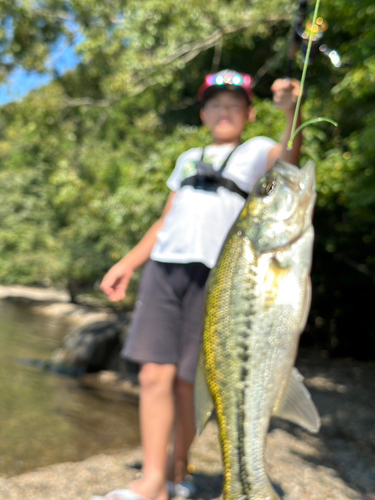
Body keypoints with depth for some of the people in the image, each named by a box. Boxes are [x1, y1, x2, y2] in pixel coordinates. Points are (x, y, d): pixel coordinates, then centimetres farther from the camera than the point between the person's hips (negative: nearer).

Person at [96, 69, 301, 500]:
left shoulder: (257, 150, 13)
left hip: (213, 273, -4)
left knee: (186, 380, 1)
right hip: (163, 267, 4)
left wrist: (291, 112, -29)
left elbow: (289, 157, -11)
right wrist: (127, 264, 15)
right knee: (155, 375, -3)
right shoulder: (189, 159, 24)